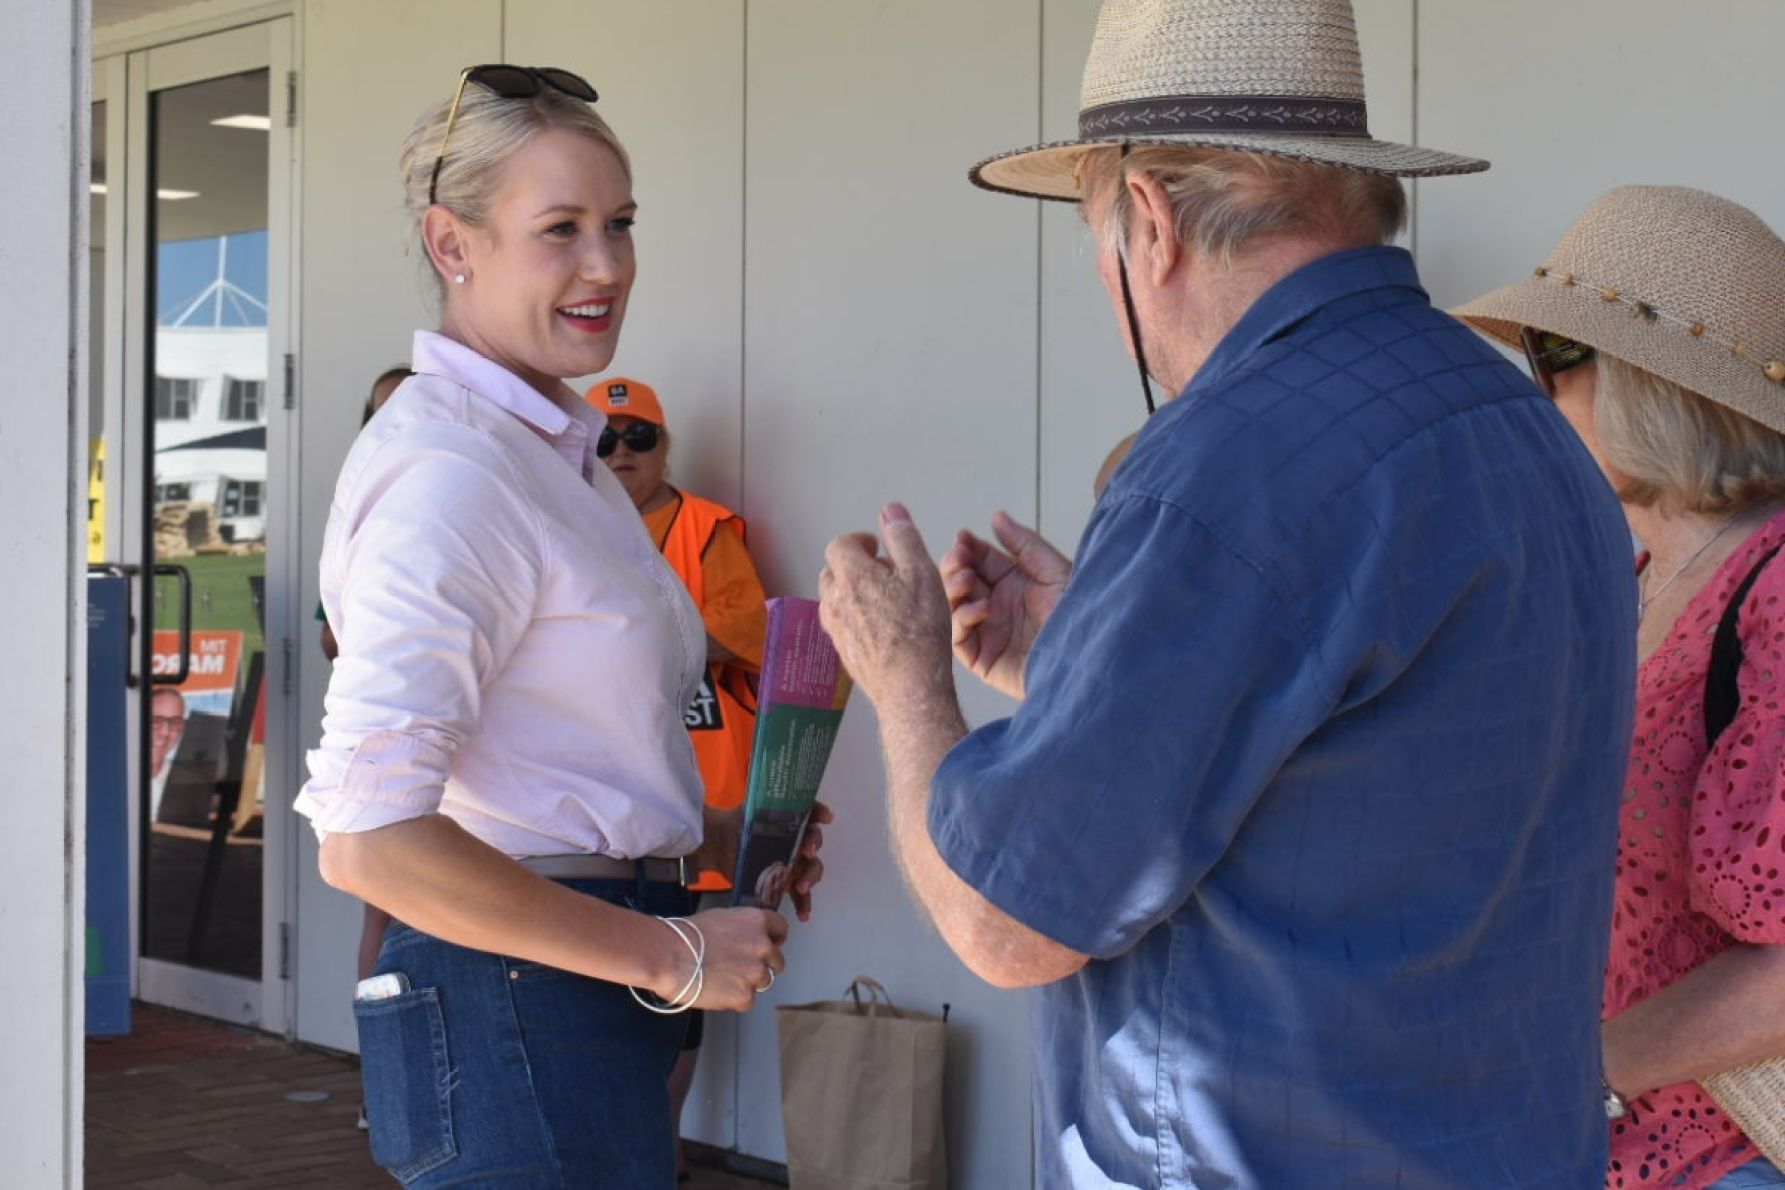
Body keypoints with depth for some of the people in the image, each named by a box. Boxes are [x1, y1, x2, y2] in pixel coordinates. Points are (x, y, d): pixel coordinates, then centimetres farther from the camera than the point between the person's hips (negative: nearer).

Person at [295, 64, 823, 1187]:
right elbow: (367, 839, -26)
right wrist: (672, 956, -19)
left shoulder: (556, 451, 14)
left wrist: (712, 839, 8)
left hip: (590, 1001, 10)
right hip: (521, 1014, -10)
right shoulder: (448, 474, -17)